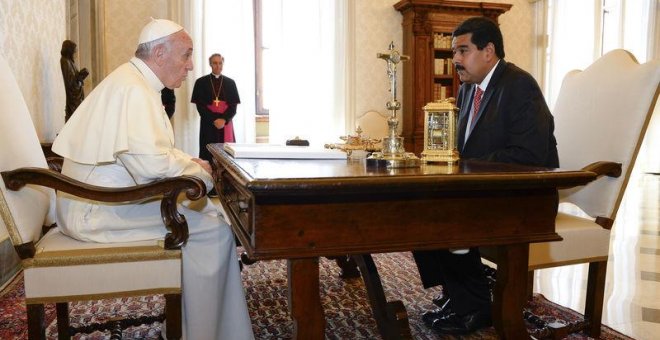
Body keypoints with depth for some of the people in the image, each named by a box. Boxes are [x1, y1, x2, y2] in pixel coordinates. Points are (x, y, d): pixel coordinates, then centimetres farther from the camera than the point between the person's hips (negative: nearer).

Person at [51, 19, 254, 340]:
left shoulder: (134, 82, 14)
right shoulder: (133, 89, -20)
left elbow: (149, 147, 24)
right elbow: (150, 162, -31)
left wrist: (191, 162, 8)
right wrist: (202, 176, -14)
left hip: (100, 202, 11)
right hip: (102, 211, -11)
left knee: (207, 211, 10)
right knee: (213, 228, -15)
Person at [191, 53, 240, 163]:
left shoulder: (230, 83, 10)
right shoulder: (201, 82, 6)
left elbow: (233, 105, 4)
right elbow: (200, 105, 0)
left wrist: (224, 119, -12)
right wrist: (214, 120, -12)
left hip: (226, 123, 1)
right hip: (208, 123, -1)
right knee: (208, 153, -5)